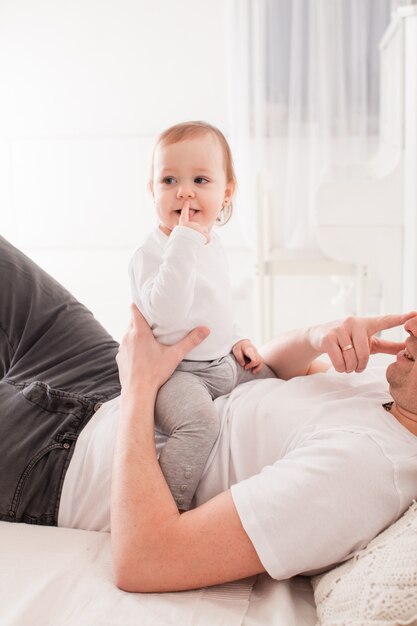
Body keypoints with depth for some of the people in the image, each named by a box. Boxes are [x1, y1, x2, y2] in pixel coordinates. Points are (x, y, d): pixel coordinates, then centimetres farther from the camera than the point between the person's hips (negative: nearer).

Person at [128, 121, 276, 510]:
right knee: (199, 421, -34)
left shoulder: (213, 244, 9)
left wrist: (236, 339, 14)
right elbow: (166, 314, -35)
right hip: (175, 371, -9)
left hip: (222, 361, 9)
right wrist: (184, 243, -36)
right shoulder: (150, 254, -19)